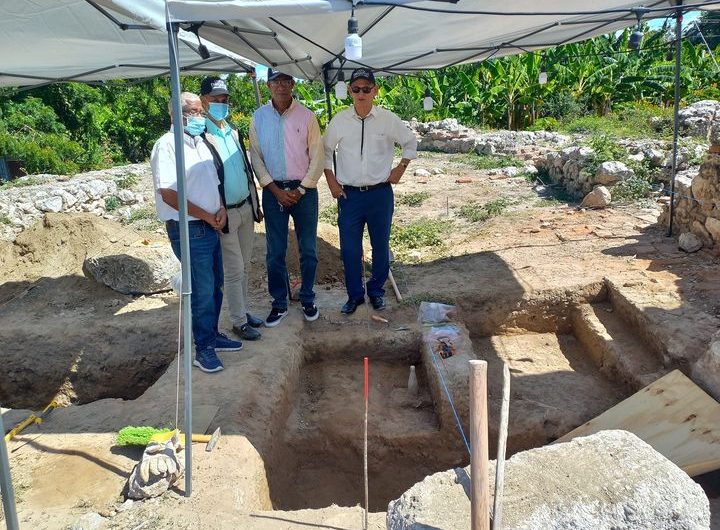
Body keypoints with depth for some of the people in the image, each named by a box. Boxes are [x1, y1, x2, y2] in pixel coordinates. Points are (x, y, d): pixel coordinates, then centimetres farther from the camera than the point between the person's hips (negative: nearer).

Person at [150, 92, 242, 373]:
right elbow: (169, 194, -21)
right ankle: (204, 349, 11)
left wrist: (221, 210, 1)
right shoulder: (167, 145, -14)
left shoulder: (201, 143, 13)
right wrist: (207, 216, -15)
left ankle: (212, 335, 31)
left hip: (210, 228, 8)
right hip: (189, 231, -8)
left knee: (215, 285, 15)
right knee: (203, 290, -3)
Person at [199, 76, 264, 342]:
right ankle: (239, 321, 15)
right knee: (234, 271, 2)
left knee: (244, 267, 16)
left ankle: (243, 310, 30)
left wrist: (256, 204, 15)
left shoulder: (233, 131, 10)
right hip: (225, 212, -7)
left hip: (246, 207, 7)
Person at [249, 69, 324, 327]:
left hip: (304, 190, -1)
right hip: (273, 190, 1)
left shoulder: (306, 116, -3)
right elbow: (256, 156, 1)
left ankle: (307, 299, 23)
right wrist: (276, 190, -7)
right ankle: (279, 303, 19)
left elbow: (317, 157, -3)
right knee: (275, 252, 6)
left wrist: (300, 190, -8)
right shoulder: (259, 117, 1)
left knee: (308, 249, 7)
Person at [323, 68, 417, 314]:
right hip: (349, 194, 1)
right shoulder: (339, 120, 0)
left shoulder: (388, 119, -3)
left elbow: (411, 142, 12)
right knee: (350, 249, 3)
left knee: (381, 246, 10)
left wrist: (401, 167, 4)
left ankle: (376, 291, 29)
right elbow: (326, 150, 12)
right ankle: (354, 294, 21)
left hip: (380, 193, 0)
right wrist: (331, 181, 6)